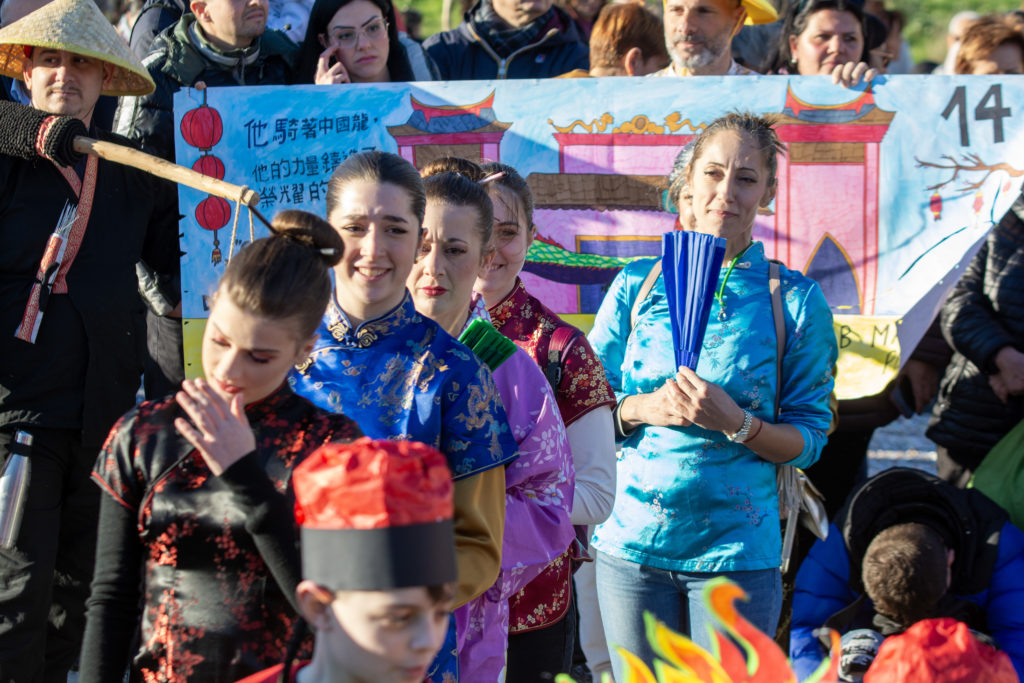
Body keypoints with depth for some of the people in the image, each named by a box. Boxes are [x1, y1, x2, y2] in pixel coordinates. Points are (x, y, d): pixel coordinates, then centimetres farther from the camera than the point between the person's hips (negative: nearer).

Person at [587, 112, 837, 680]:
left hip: (736, 549, -2)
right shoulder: (636, 286, 6)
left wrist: (736, 422, -17)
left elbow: (809, 438, 0)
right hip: (631, 543, 2)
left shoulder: (795, 301, 1)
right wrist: (640, 409, -11)